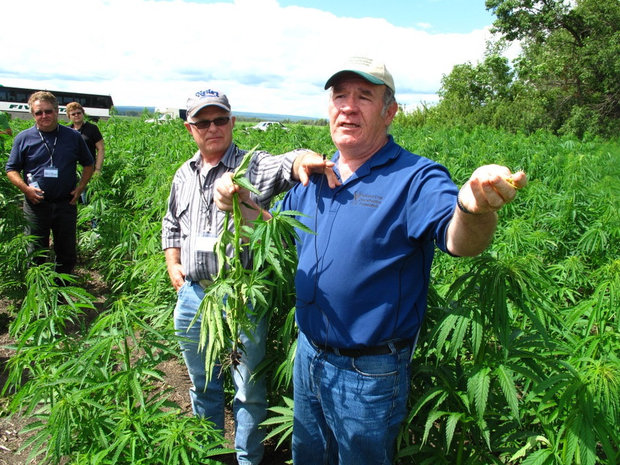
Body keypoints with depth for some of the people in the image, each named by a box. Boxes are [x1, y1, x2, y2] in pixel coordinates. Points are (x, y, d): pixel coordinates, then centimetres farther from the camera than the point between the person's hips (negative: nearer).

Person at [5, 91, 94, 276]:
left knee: (67, 253, 11)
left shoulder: (73, 137, 4)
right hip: (36, 205, -1)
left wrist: (80, 188, 0)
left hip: (66, 204, 1)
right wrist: (25, 188, -12)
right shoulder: (23, 138, 2)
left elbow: (89, 164, 14)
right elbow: (11, 169, 6)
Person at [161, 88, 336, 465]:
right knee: (202, 384, 23)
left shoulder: (254, 166, -7)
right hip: (192, 294, 6)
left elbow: (289, 164, -29)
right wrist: (173, 265, 9)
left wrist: (306, 161, -51)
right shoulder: (184, 176, 11)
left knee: (249, 389, 9)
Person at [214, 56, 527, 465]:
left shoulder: (415, 179, -18)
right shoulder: (314, 179, 2)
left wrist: (474, 209, -60)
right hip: (308, 356, 6)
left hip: (369, 375, -6)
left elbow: (459, 241, -36)